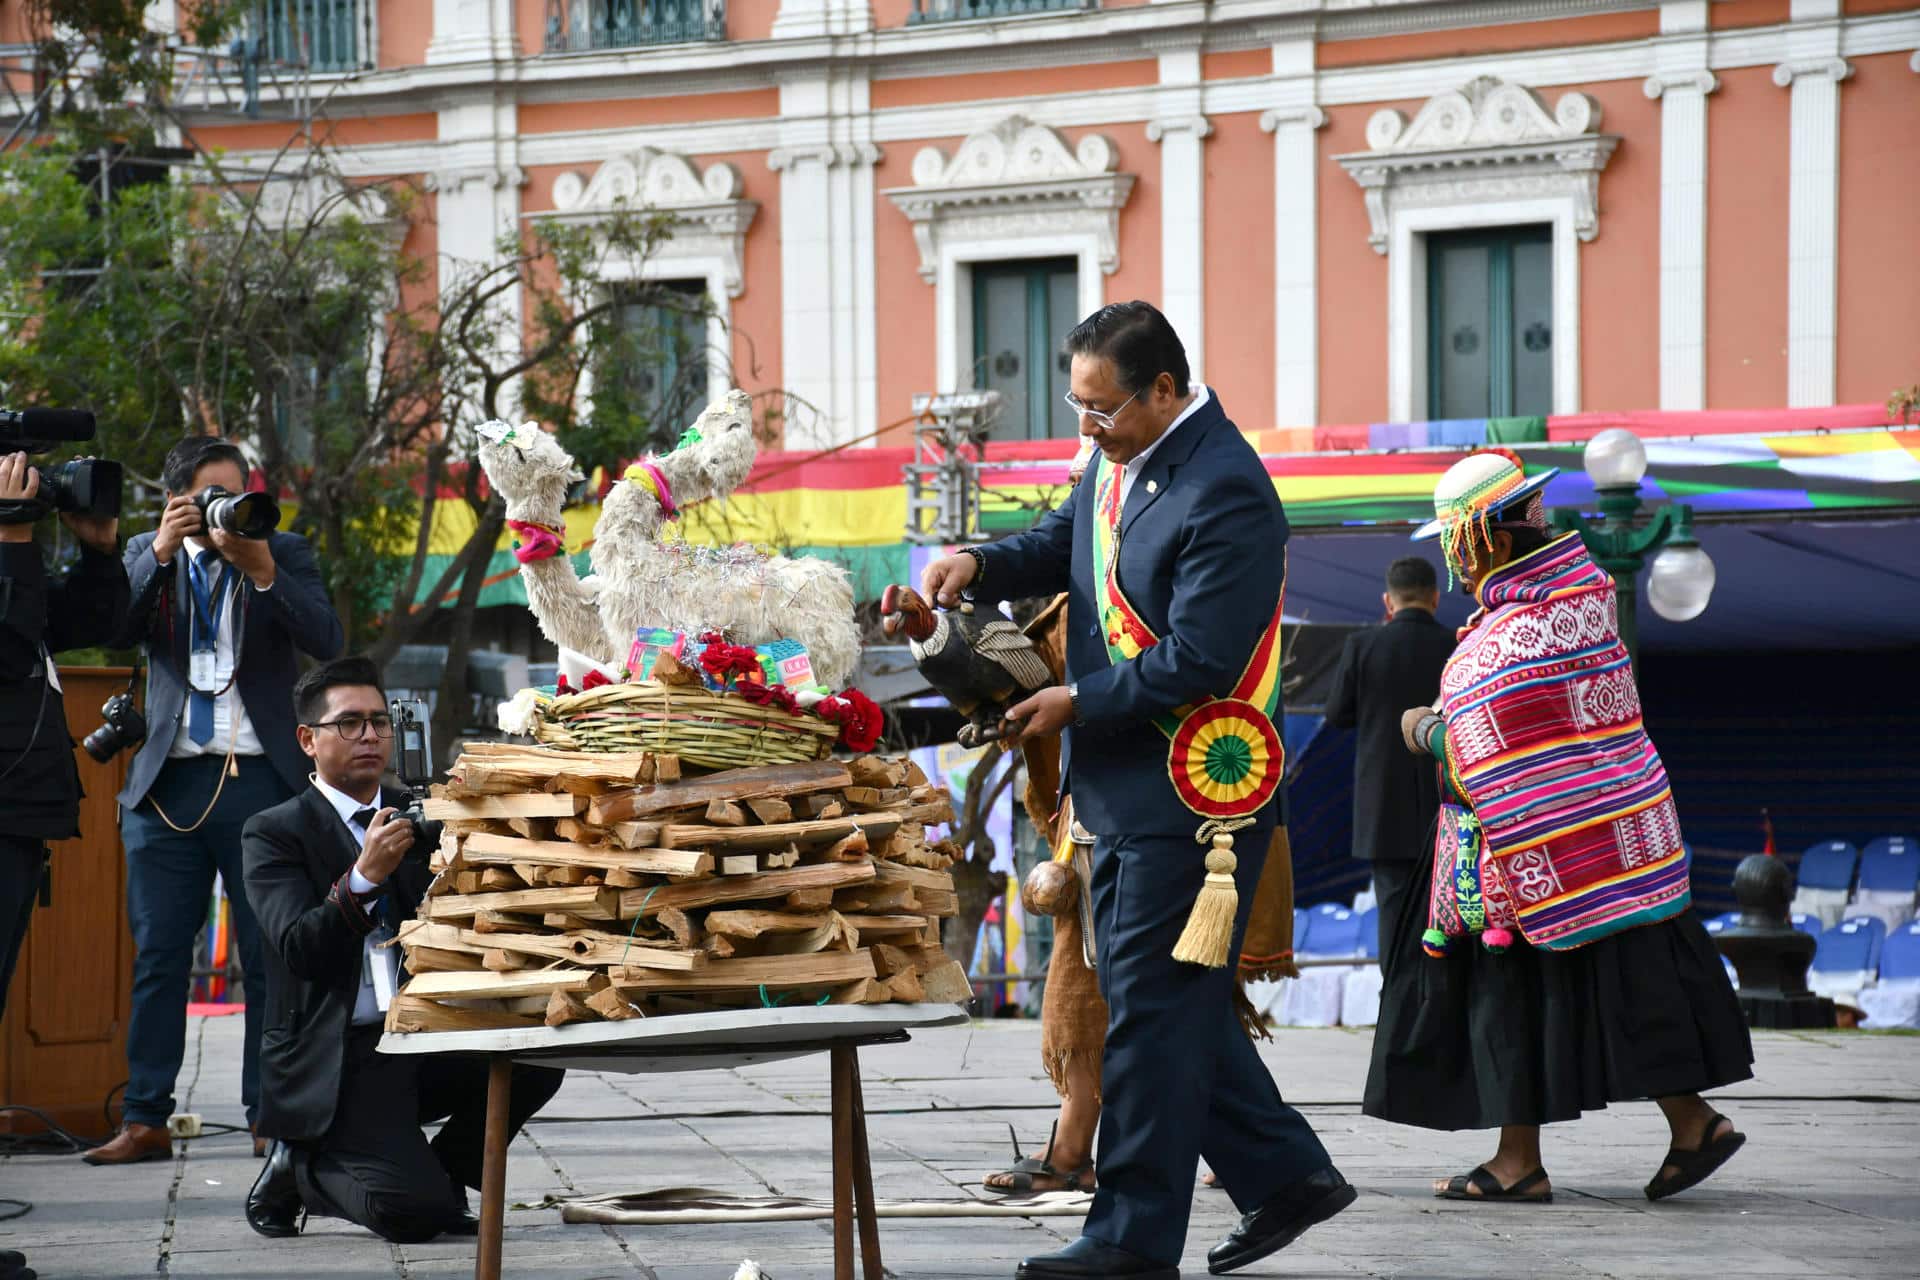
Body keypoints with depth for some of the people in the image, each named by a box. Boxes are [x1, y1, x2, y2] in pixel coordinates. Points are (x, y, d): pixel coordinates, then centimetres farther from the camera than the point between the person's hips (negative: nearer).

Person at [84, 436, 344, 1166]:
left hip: (259, 780, -1)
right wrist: (161, 552, -17)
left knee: (271, 956, -1)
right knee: (157, 955, 2)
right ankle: (145, 1120, 4)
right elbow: (117, 630, -7)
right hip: (168, 782, 1)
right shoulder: (149, 558, 10)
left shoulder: (285, 554, 6)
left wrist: (262, 571, -19)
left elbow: (326, 639, -7)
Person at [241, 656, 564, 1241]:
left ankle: (440, 1175, 2)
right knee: (413, 1214, -24)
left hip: (421, 1045, 6)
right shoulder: (274, 833, -2)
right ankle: (299, 1169, 8)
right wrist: (365, 876, -29)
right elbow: (298, 948, -15)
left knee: (536, 1063, -22)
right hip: (334, 1059, -6)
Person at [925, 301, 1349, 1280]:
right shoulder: (1123, 459, 9)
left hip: (1191, 795, -10)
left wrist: (1077, 704, -15)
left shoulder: (1225, 494, -21)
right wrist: (979, 565, 4)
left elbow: (1196, 663, -24)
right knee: (1174, 1005, 15)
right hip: (1126, 789, 10)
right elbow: (1065, 544, 24)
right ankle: (1284, 1174, 25)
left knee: (1152, 1010, -4)